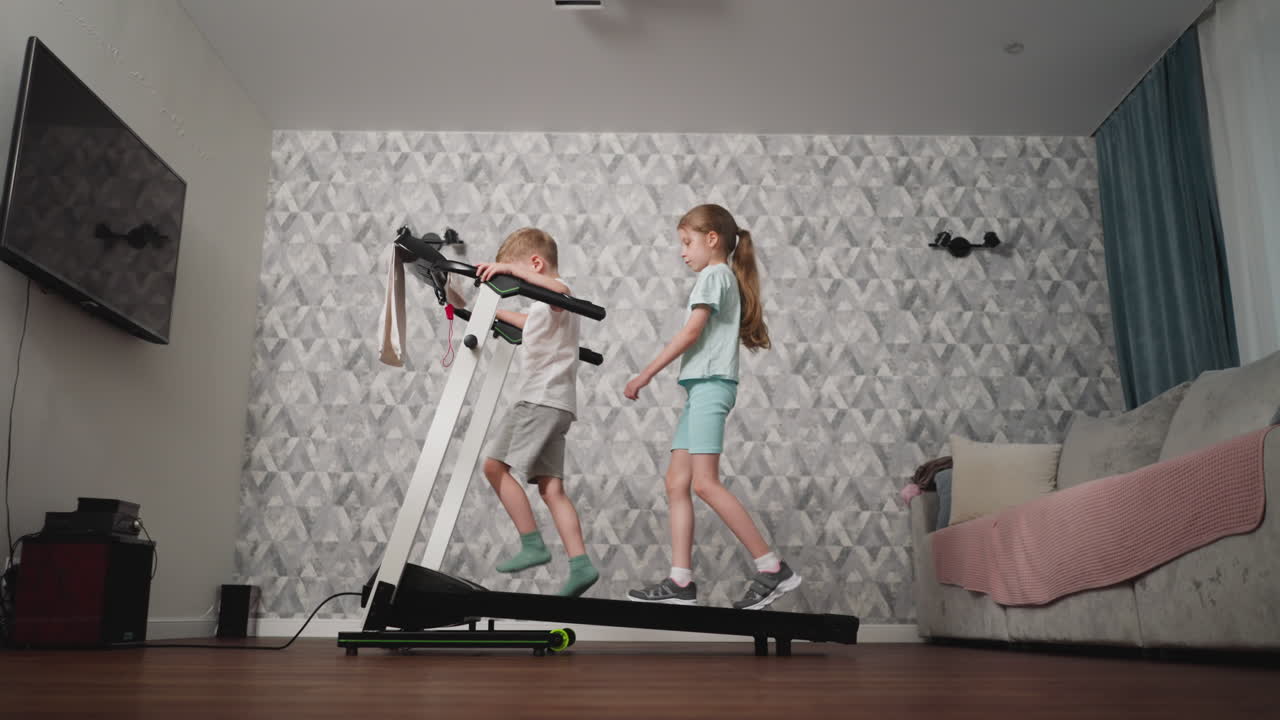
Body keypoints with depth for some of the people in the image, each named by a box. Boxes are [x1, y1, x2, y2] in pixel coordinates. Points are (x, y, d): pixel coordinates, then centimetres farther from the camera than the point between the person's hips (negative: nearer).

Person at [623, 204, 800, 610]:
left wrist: (645, 375, -9)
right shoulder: (727, 277, 25)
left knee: (704, 483, -16)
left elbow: (690, 334, -12)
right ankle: (681, 582, 1)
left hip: (709, 383, -10)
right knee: (676, 482, 3)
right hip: (701, 387, 10)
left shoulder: (713, 275, -3)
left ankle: (773, 568, -12)